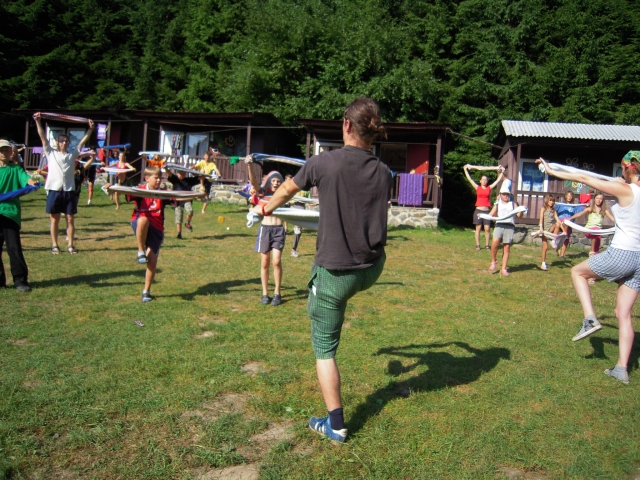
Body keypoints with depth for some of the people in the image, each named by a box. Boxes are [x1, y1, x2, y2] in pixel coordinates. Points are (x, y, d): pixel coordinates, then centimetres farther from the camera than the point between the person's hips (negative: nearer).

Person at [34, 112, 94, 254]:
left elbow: (83, 141, 9)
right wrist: (38, 121, -4)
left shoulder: (73, 154, 12)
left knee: (70, 219, 4)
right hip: (54, 190, -1)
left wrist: (90, 129, 1)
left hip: (69, 191, 2)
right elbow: (43, 137, 3)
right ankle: (54, 245, 12)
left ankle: (70, 245, 11)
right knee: (54, 219, 5)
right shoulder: (51, 153, 8)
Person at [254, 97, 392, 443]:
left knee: (324, 347, 10)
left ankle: (335, 424, 18)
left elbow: (288, 189, 7)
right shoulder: (383, 172, -1)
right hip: (372, 270, 5)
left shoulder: (324, 162, -13)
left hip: (335, 271, -4)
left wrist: (268, 208, 29)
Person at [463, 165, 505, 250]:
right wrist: (466, 169, 11)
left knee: (487, 229, -1)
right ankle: (477, 245, 6)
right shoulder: (477, 188, 7)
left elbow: (498, 180, 16)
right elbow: (469, 179, 9)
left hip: (487, 211, 1)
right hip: (478, 210, -1)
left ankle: (487, 245, 6)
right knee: (478, 228, 2)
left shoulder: (489, 188, 9)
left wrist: (502, 172, 18)